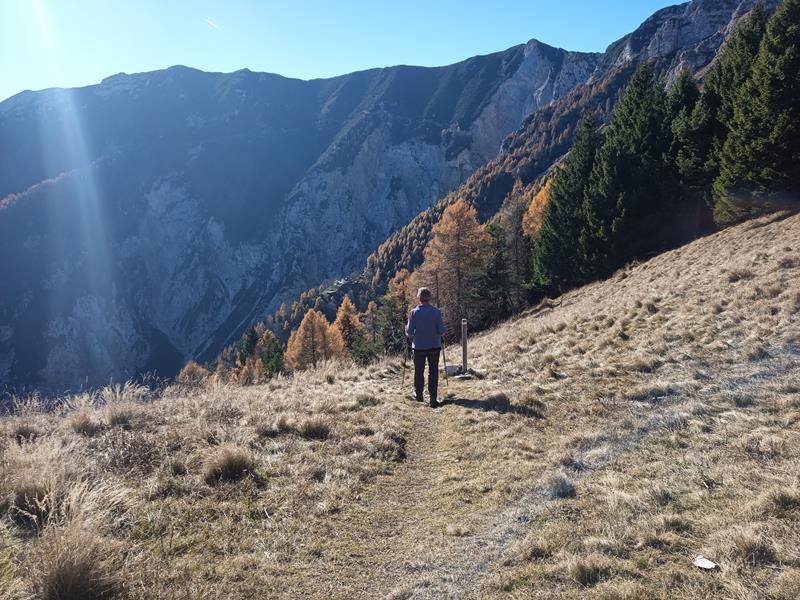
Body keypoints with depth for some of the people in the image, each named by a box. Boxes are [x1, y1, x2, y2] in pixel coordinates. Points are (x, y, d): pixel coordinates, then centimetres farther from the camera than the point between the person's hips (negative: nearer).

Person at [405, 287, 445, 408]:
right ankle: (433, 400, 4)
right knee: (433, 373, 7)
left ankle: (418, 395, 33)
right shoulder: (436, 312, -9)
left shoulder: (414, 312, -10)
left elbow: (409, 332, -9)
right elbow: (442, 332, -8)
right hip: (434, 347, 0)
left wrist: (408, 332, 14)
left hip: (419, 347, 0)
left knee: (419, 372, 17)